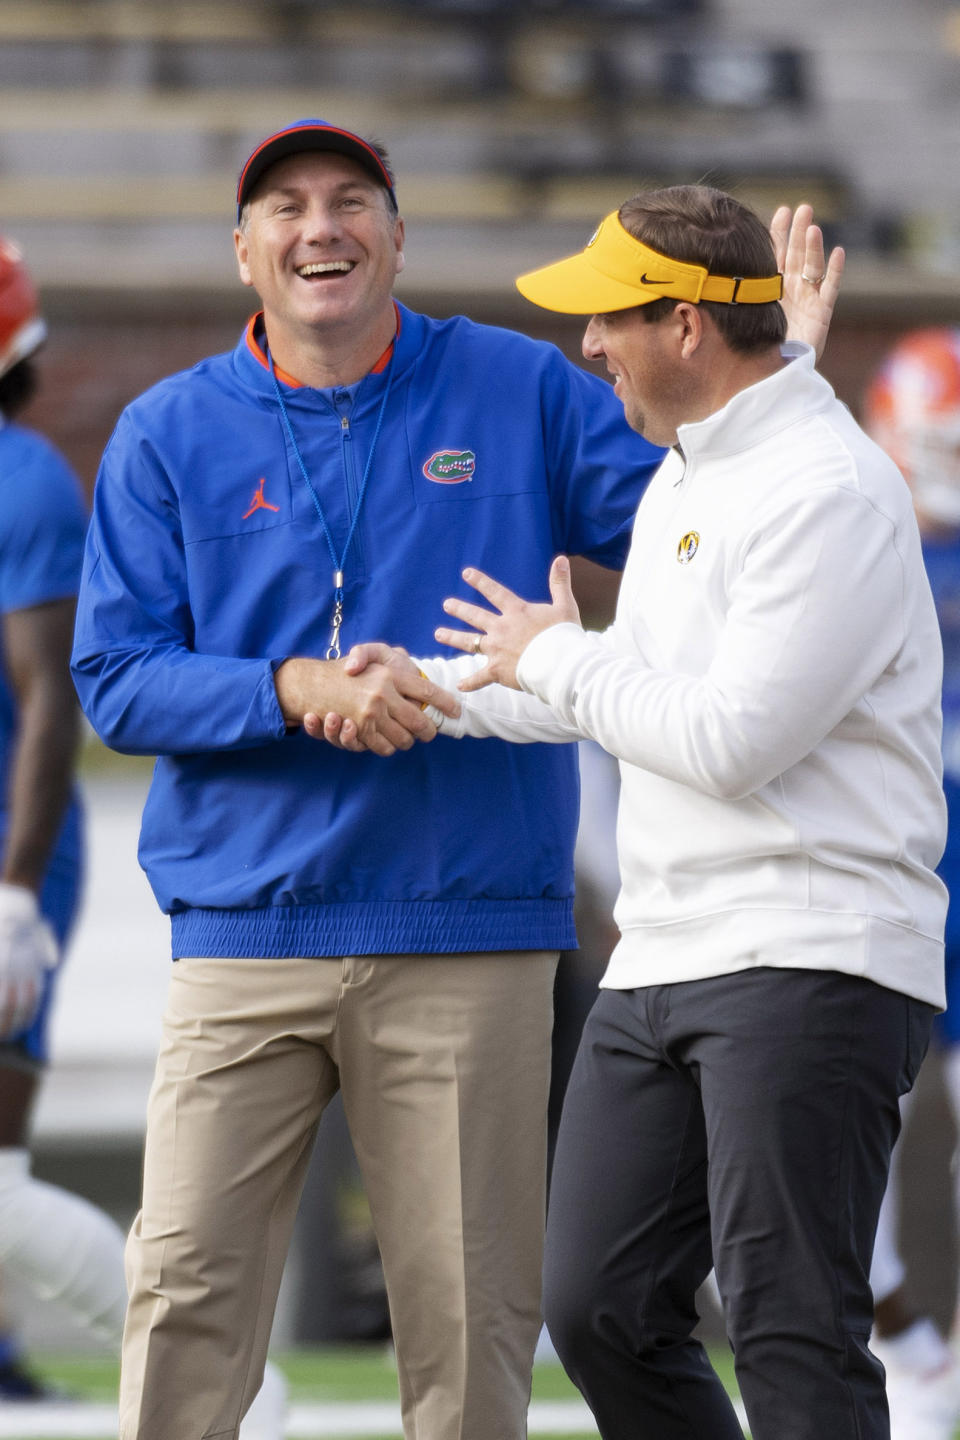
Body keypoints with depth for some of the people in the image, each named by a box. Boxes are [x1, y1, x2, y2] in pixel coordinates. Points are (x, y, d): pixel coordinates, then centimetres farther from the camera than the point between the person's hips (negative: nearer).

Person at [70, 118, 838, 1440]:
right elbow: (115, 676, 2)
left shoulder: (517, 392, 8)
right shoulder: (169, 436, 7)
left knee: (470, 1309, 2)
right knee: (188, 1282, -8)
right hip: (248, 925, 0)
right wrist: (294, 691, -13)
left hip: (470, 943, 0)